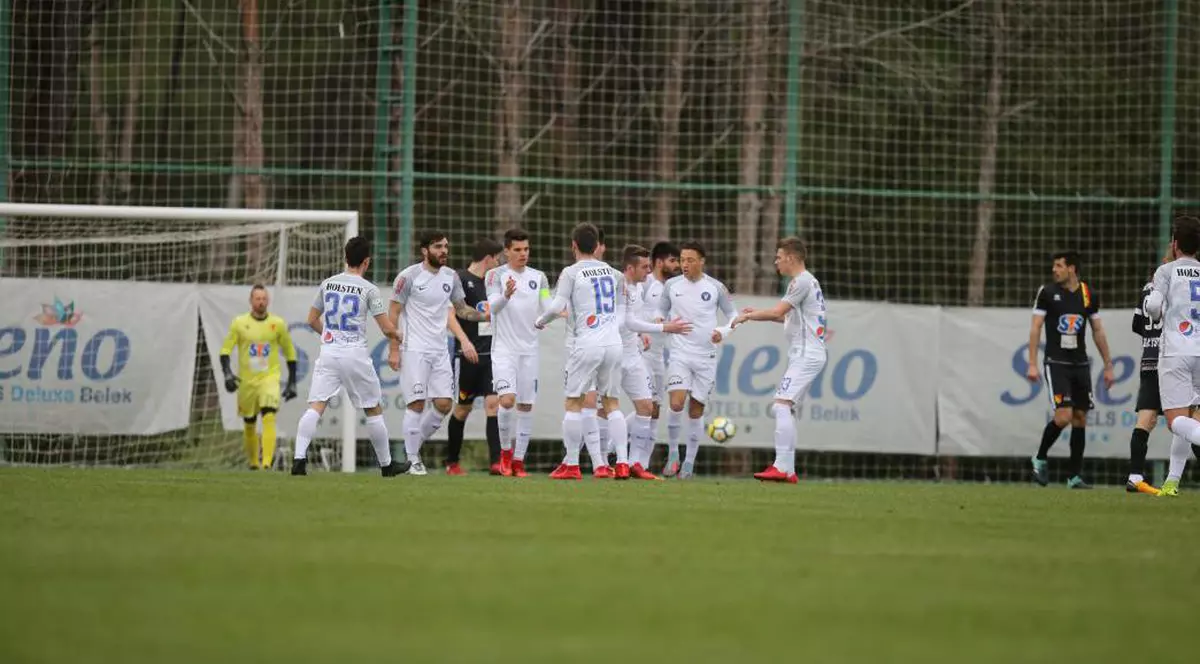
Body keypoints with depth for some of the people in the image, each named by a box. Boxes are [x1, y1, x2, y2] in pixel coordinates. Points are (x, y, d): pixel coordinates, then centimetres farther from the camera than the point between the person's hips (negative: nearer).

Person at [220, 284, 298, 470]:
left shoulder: (278, 324, 1)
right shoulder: (239, 323, -1)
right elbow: (225, 350, 2)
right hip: (246, 382, 1)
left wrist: (292, 382, 9)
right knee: (249, 425, 9)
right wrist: (227, 373, -14)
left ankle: (267, 463, -28)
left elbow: (290, 353, 11)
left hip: (270, 378, -1)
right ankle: (253, 464, 28)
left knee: (269, 418, -22)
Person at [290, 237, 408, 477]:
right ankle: (386, 464, 22)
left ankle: (299, 458, -24)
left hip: (328, 352, 3)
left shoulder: (327, 284, 8)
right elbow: (387, 329, -4)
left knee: (315, 407, -7)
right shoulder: (368, 289, -4)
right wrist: (396, 337, 19)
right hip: (355, 354, -3)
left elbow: (312, 320, 18)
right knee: (374, 410, 12)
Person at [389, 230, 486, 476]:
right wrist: (394, 350, -10)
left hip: (440, 351, 6)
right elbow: (393, 313, -5)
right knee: (417, 403, -7)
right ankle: (413, 460, 1)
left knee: (444, 404, 0)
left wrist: (485, 315, 1)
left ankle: (415, 444, 20)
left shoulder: (451, 277, 9)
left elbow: (461, 309, 20)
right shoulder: (409, 277, -7)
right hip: (415, 351, -6)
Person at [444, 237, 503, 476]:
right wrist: (464, 340, -27)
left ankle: (496, 462, -16)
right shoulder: (460, 280, -7)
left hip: (491, 355, 5)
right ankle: (452, 462, 21)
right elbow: (449, 314, -16)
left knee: (493, 403, -9)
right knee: (463, 408, 5)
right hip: (467, 355, -5)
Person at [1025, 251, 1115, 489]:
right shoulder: (1047, 292, -4)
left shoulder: (1089, 295, 5)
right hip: (1056, 363, -4)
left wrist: (1108, 365, 12)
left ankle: (1074, 476, 9)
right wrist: (1032, 364, -9)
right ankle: (1040, 458, 8)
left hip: (1080, 364, 4)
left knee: (1080, 419, 2)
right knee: (1063, 416, -16)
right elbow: (1035, 328, -2)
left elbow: (1098, 331, 13)